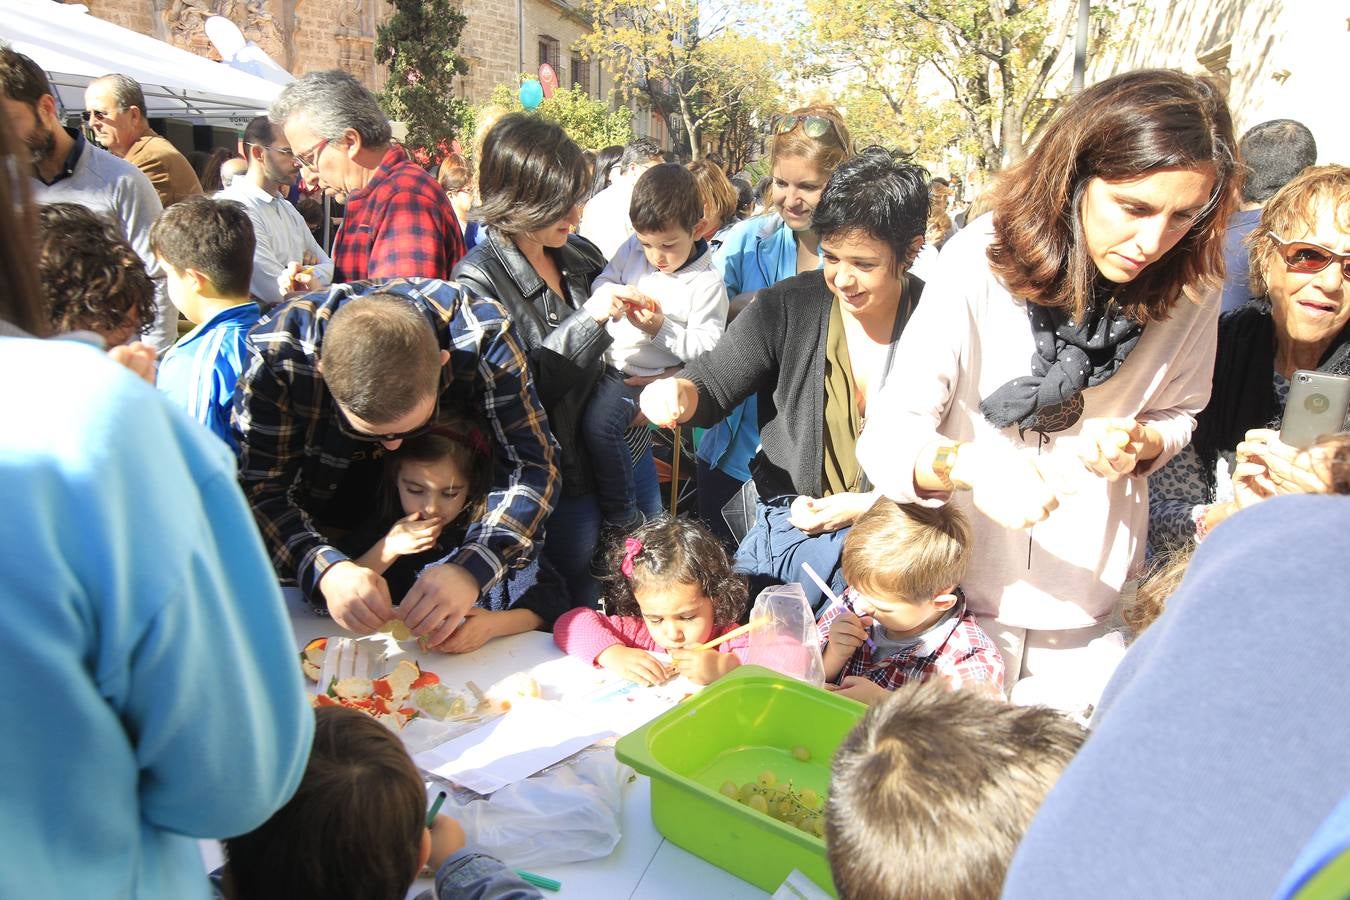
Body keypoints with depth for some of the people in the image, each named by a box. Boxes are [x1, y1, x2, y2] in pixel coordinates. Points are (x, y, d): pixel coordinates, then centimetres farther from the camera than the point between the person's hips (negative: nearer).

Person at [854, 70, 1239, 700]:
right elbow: (890, 435, -24)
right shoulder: (981, 257, -22)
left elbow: (1178, 414, 6)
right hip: (962, 583, -2)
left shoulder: (1190, 289, -11)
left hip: (1093, 601, 3)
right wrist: (963, 462, -44)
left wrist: (1139, 443, -17)